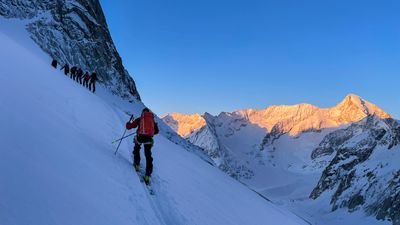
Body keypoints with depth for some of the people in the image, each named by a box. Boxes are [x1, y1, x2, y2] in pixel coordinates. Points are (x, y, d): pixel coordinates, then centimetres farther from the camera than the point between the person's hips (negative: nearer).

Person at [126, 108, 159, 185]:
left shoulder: (139, 119, 13)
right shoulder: (152, 120, 20)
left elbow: (129, 127, 12)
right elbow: (156, 131, 22)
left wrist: (128, 123, 35)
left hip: (140, 136, -1)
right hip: (149, 139, 2)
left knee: (137, 149, 32)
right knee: (148, 156, 9)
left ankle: (137, 164, 26)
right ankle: (147, 175, 2)